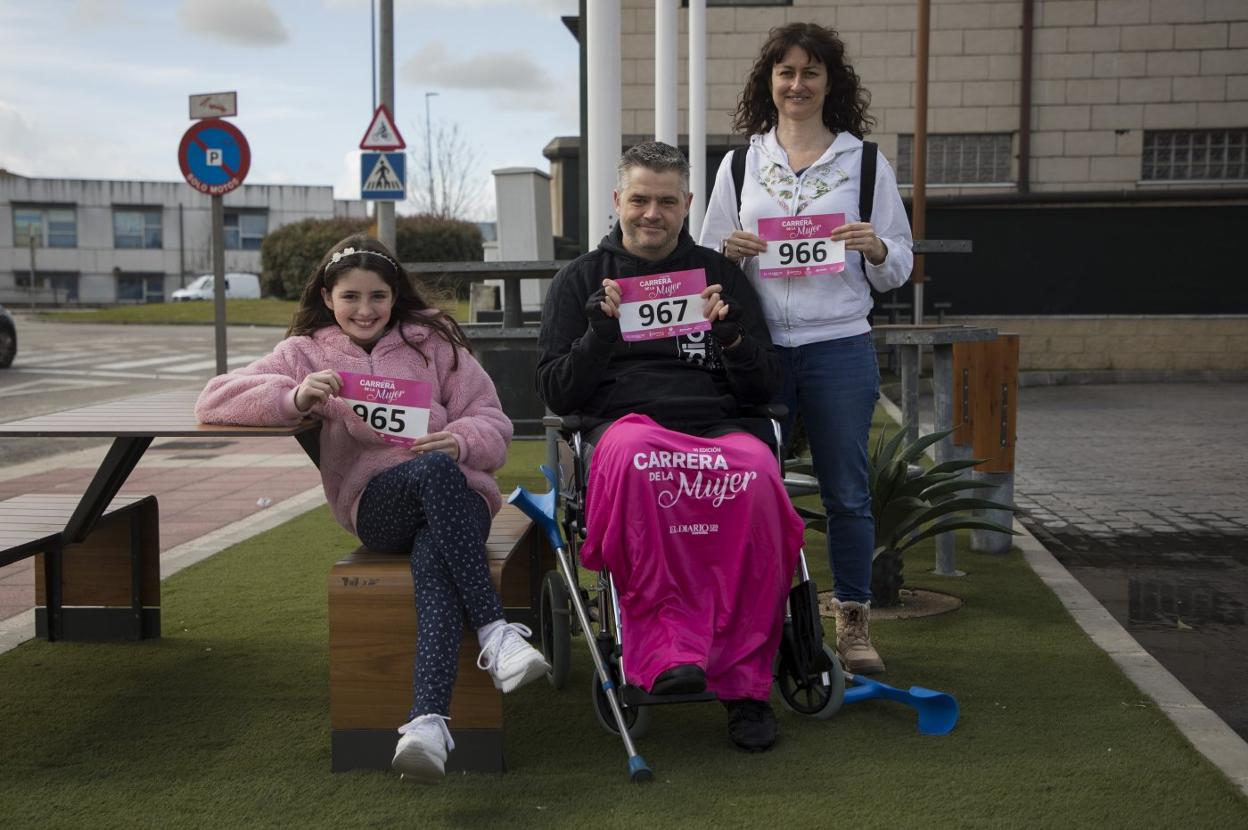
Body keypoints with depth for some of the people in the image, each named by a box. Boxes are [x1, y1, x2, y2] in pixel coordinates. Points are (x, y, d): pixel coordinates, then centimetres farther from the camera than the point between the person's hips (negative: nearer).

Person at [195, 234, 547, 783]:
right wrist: (294, 397, -16)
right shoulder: (306, 352, 15)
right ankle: (494, 630, -39)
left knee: (433, 561, -36)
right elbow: (213, 401, 3)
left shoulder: (432, 341, 17)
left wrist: (460, 441, -15)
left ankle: (427, 720, -48)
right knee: (434, 470, -36)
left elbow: (493, 423, 10)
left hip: (454, 494, 1)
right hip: (377, 503, -1)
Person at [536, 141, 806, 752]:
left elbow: (764, 390, 17)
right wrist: (601, 333, -5)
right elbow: (555, 394, 10)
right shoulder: (580, 279, 19)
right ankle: (667, 651, -39)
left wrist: (730, 336, -2)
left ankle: (743, 680, -27)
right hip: (627, 424, -1)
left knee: (757, 478, -36)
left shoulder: (719, 275, 22)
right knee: (635, 459, -40)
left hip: (716, 427, 1)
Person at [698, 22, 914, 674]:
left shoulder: (866, 163, 8)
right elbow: (708, 258, 15)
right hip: (756, 346, 1)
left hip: (840, 346, -1)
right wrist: (732, 252, -7)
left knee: (846, 491, 3)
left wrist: (875, 248, -12)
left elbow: (899, 270, 10)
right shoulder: (738, 164, 12)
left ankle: (853, 621, 17)